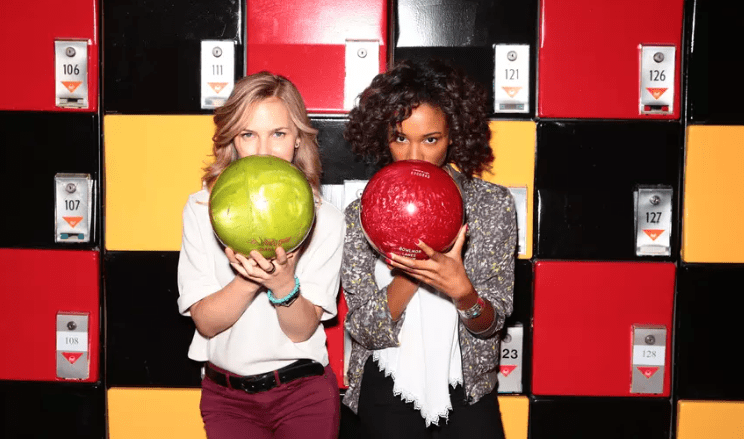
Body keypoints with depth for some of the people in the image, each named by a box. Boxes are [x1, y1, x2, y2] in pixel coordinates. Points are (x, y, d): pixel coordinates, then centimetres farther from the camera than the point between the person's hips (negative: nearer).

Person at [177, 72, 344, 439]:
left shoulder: (326, 219, -7)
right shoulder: (201, 209, -5)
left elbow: (302, 330, -9)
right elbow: (205, 322, -9)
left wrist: (284, 284, -29)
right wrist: (248, 280, -27)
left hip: (304, 392, 0)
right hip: (225, 393, 1)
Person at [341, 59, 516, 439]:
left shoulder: (494, 205, -6)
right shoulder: (361, 216, -6)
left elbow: (490, 323, -8)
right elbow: (366, 331, -10)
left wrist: (461, 291, -29)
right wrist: (409, 274, -27)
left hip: (467, 391, 0)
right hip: (387, 390, 0)